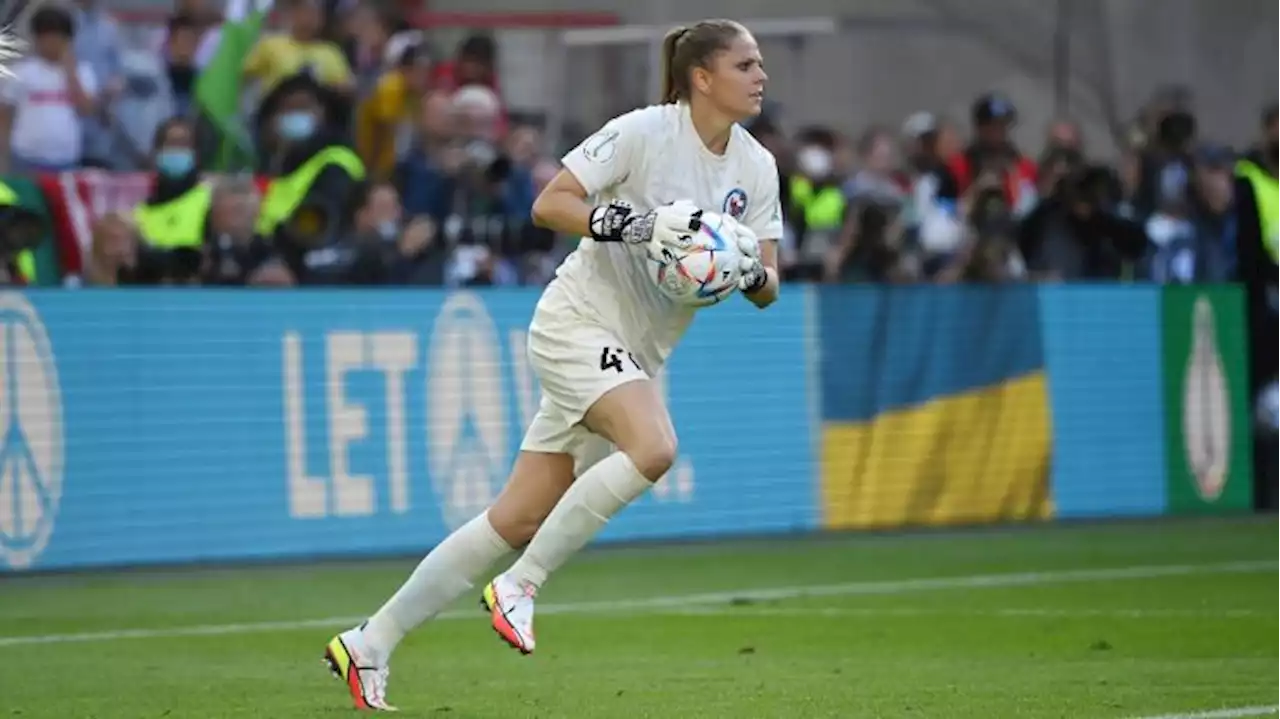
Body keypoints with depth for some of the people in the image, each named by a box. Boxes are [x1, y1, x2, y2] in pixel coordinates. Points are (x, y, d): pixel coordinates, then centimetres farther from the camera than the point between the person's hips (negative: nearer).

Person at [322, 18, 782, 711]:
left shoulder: (756, 167, 5)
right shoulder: (644, 132, -13)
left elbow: (766, 287, 8)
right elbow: (548, 205, -15)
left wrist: (751, 272, -15)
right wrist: (632, 224, -29)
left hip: (632, 355, 7)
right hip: (578, 322, -7)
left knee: (518, 522, 4)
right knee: (654, 446, -32)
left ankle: (369, 643, 12)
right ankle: (519, 585, -17)